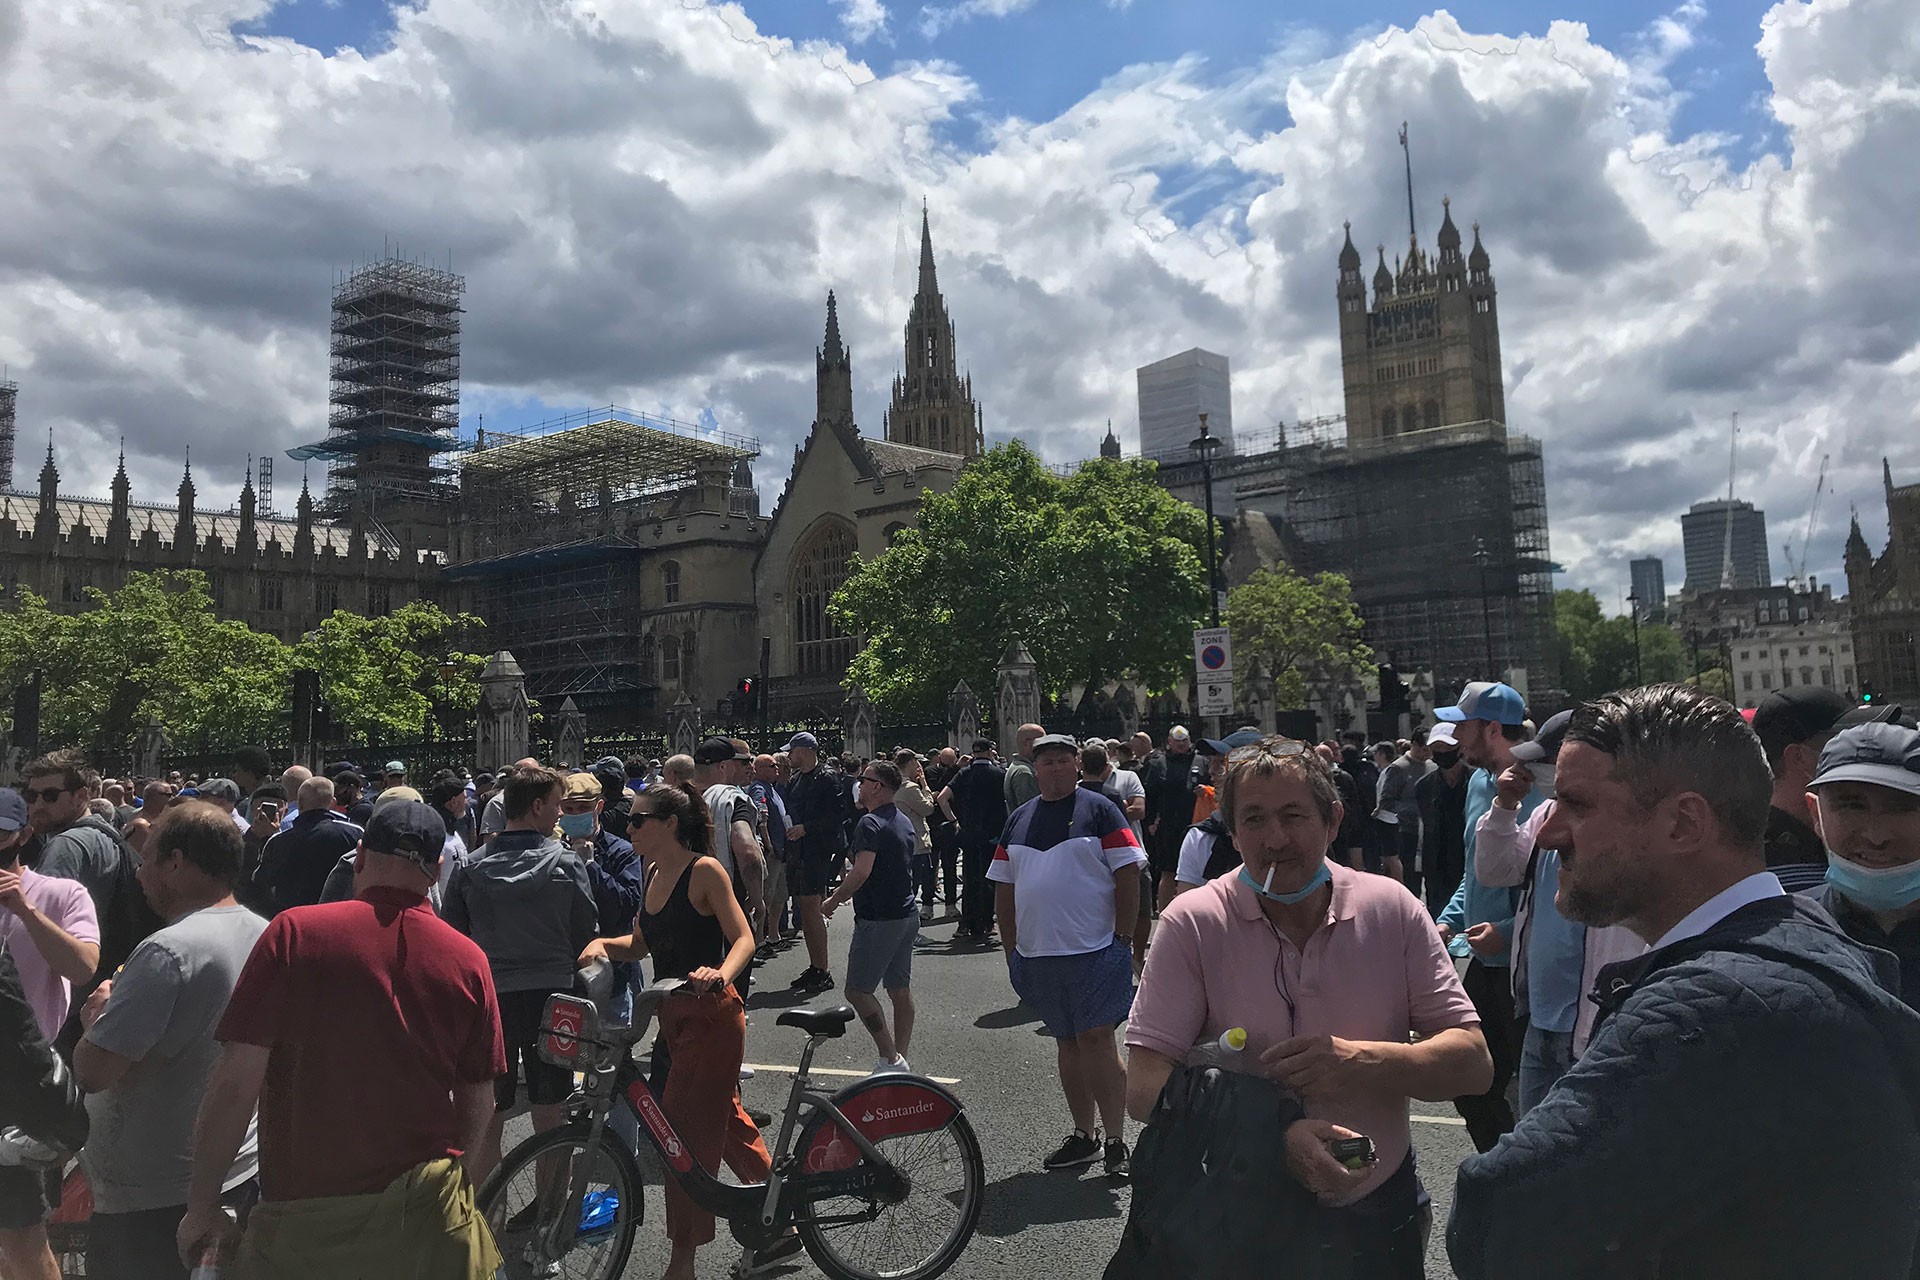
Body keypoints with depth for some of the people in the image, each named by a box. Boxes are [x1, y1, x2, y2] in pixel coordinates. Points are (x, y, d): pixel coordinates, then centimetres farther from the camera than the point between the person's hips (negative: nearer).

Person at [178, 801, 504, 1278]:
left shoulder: (294, 931, -11)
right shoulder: (468, 959, -5)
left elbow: (235, 1082, -13)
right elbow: (478, 1102, 2)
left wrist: (202, 1208, -2)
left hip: (304, 1217, -2)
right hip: (427, 1218, 2)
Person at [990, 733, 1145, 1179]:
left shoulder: (1099, 811, -3)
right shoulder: (1020, 819, 12)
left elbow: (1128, 875, -6)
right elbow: (1004, 888, 15)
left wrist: (1123, 938, -10)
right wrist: (1012, 950, 10)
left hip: (1094, 952, -5)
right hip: (1037, 955, 5)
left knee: (1096, 1041, -8)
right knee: (1066, 1044, 13)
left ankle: (1115, 1142, 0)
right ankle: (1083, 1135, 24)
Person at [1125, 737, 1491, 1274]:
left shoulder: (1392, 909, -9)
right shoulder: (1193, 922, -15)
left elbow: (1474, 1064, -8)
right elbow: (1144, 1086, -19)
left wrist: (1361, 1062, -25)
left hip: (1378, 1209, 2)